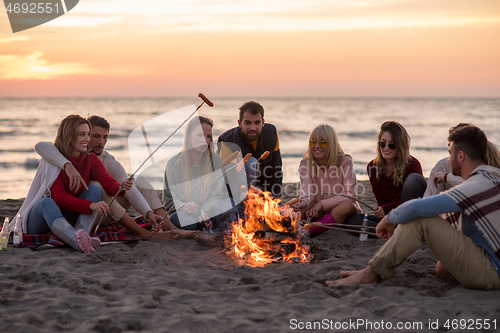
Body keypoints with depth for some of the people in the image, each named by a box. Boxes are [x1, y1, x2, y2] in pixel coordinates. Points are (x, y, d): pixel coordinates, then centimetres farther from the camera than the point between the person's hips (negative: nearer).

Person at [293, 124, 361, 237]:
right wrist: (304, 202, -42)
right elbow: (307, 191, -17)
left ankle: (307, 232, -38)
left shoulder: (345, 162, -8)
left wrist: (322, 204, -29)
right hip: (321, 213, 3)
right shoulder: (305, 164, 0)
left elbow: (350, 195, -17)